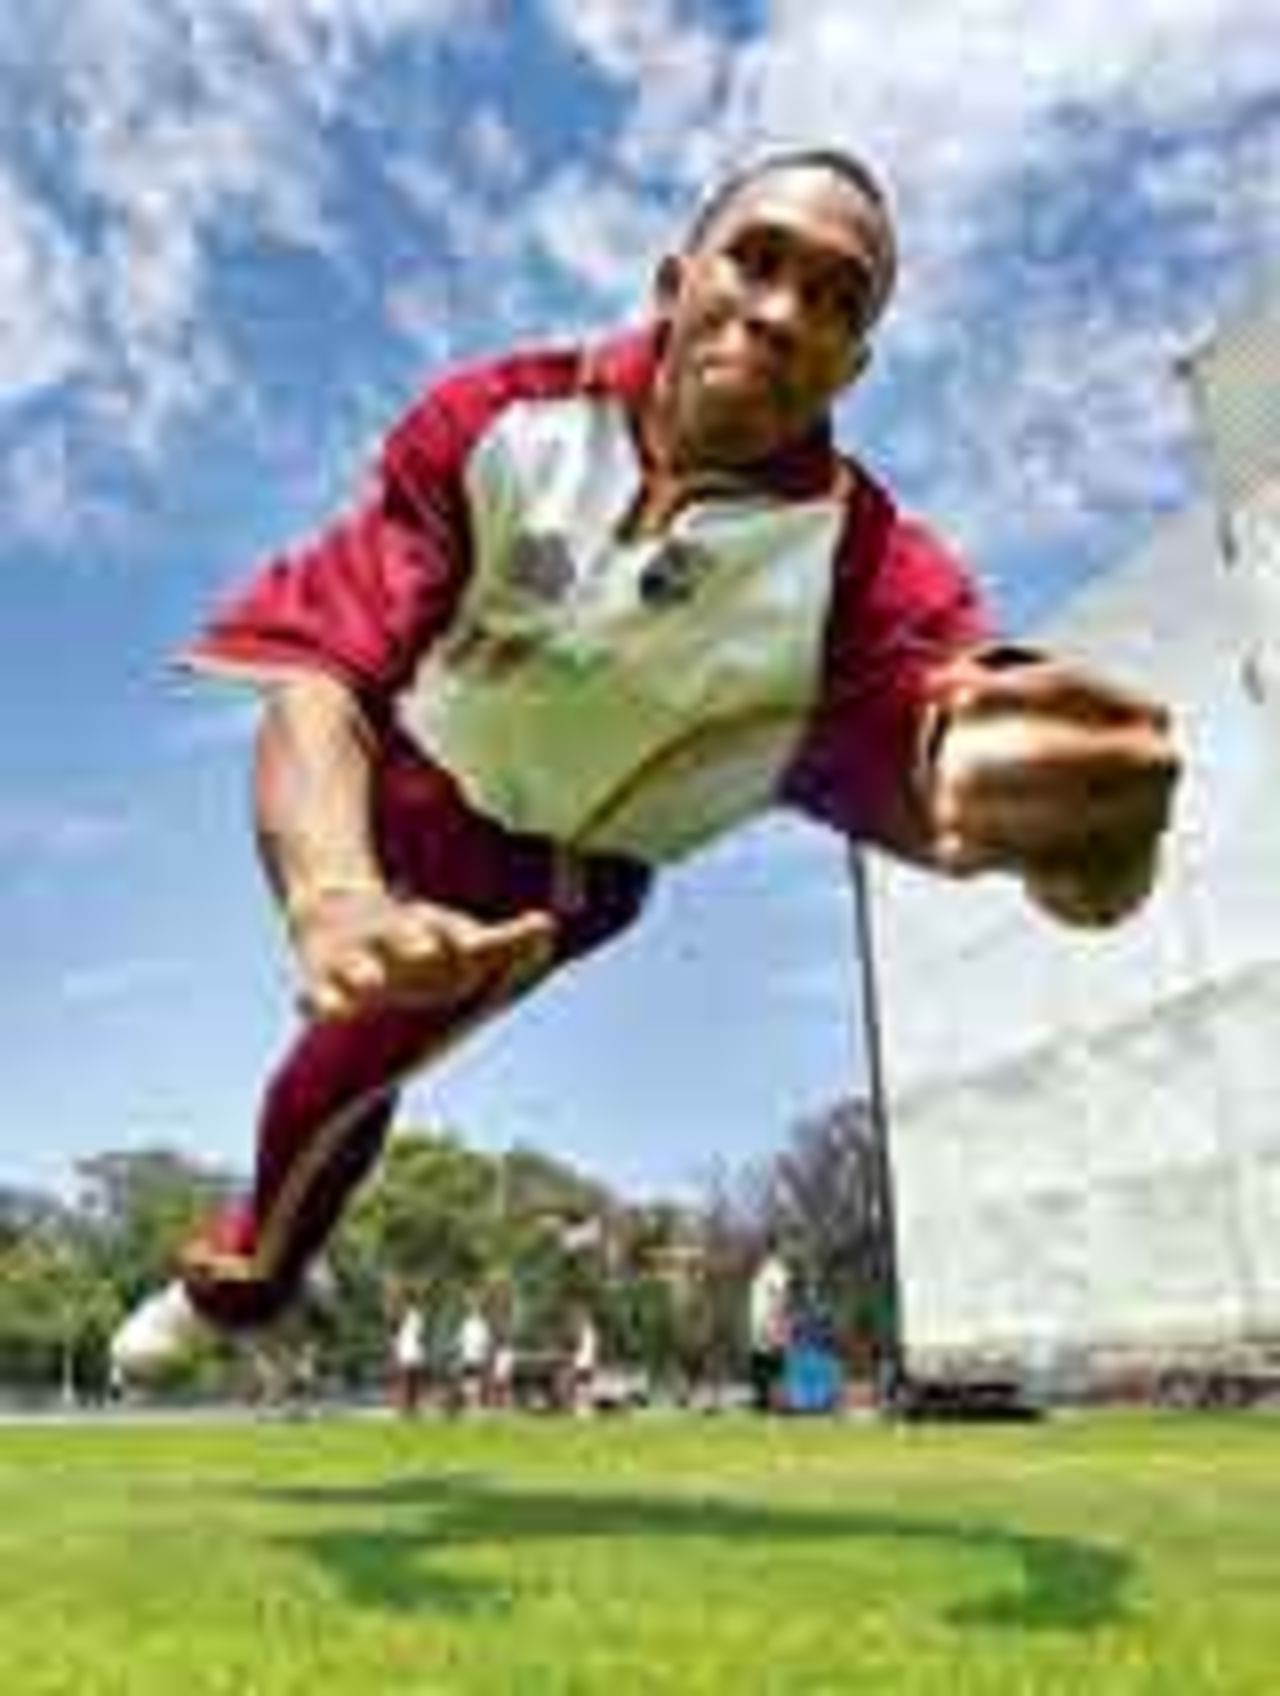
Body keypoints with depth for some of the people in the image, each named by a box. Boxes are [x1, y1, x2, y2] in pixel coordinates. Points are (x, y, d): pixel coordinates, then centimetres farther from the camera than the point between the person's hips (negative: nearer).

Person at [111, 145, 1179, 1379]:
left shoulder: (869, 568, -31)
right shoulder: (499, 420, -28)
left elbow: (959, 749, -50)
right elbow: (323, 680, -36)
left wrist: (1075, 820, -75)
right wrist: (333, 897, -56)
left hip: (555, 872, -2)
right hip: (395, 768, 3)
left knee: (346, 1069, -2)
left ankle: (240, 1279, 31)